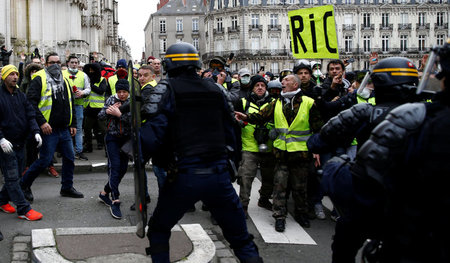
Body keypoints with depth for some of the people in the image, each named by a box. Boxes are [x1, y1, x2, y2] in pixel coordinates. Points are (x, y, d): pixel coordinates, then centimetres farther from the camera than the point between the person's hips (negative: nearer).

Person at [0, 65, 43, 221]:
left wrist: (35, 132, -7)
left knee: (15, 176, 15)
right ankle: (23, 209, -3)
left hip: (20, 144, 7)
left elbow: (30, 115, 8)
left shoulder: (20, 95, 12)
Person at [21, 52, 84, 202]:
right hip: (49, 129, -7)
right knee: (45, 160, -5)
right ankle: (24, 185, 13)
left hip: (64, 129, 7)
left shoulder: (64, 81, 16)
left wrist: (73, 124, 16)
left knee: (69, 158, 9)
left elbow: (70, 104, 22)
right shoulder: (39, 80, -6)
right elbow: (31, 102, -13)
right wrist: (41, 122, -20)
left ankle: (67, 188, 24)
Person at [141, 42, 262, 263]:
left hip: (184, 177, -3)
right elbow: (230, 136, 11)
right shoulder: (215, 90, 8)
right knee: (240, 238, 16)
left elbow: (152, 140, -13)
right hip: (219, 176, 3)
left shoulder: (166, 90, -4)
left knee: (159, 230, 22)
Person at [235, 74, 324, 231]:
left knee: (300, 186, 9)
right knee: (280, 185, 1)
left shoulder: (308, 103, -2)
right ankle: (280, 217, 9)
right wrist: (247, 117, -18)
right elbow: (261, 116, 0)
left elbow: (318, 128, 1)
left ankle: (301, 213, 27)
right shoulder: (277, 104, 8)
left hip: (301, 152, -2)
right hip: (281, 152, 2)